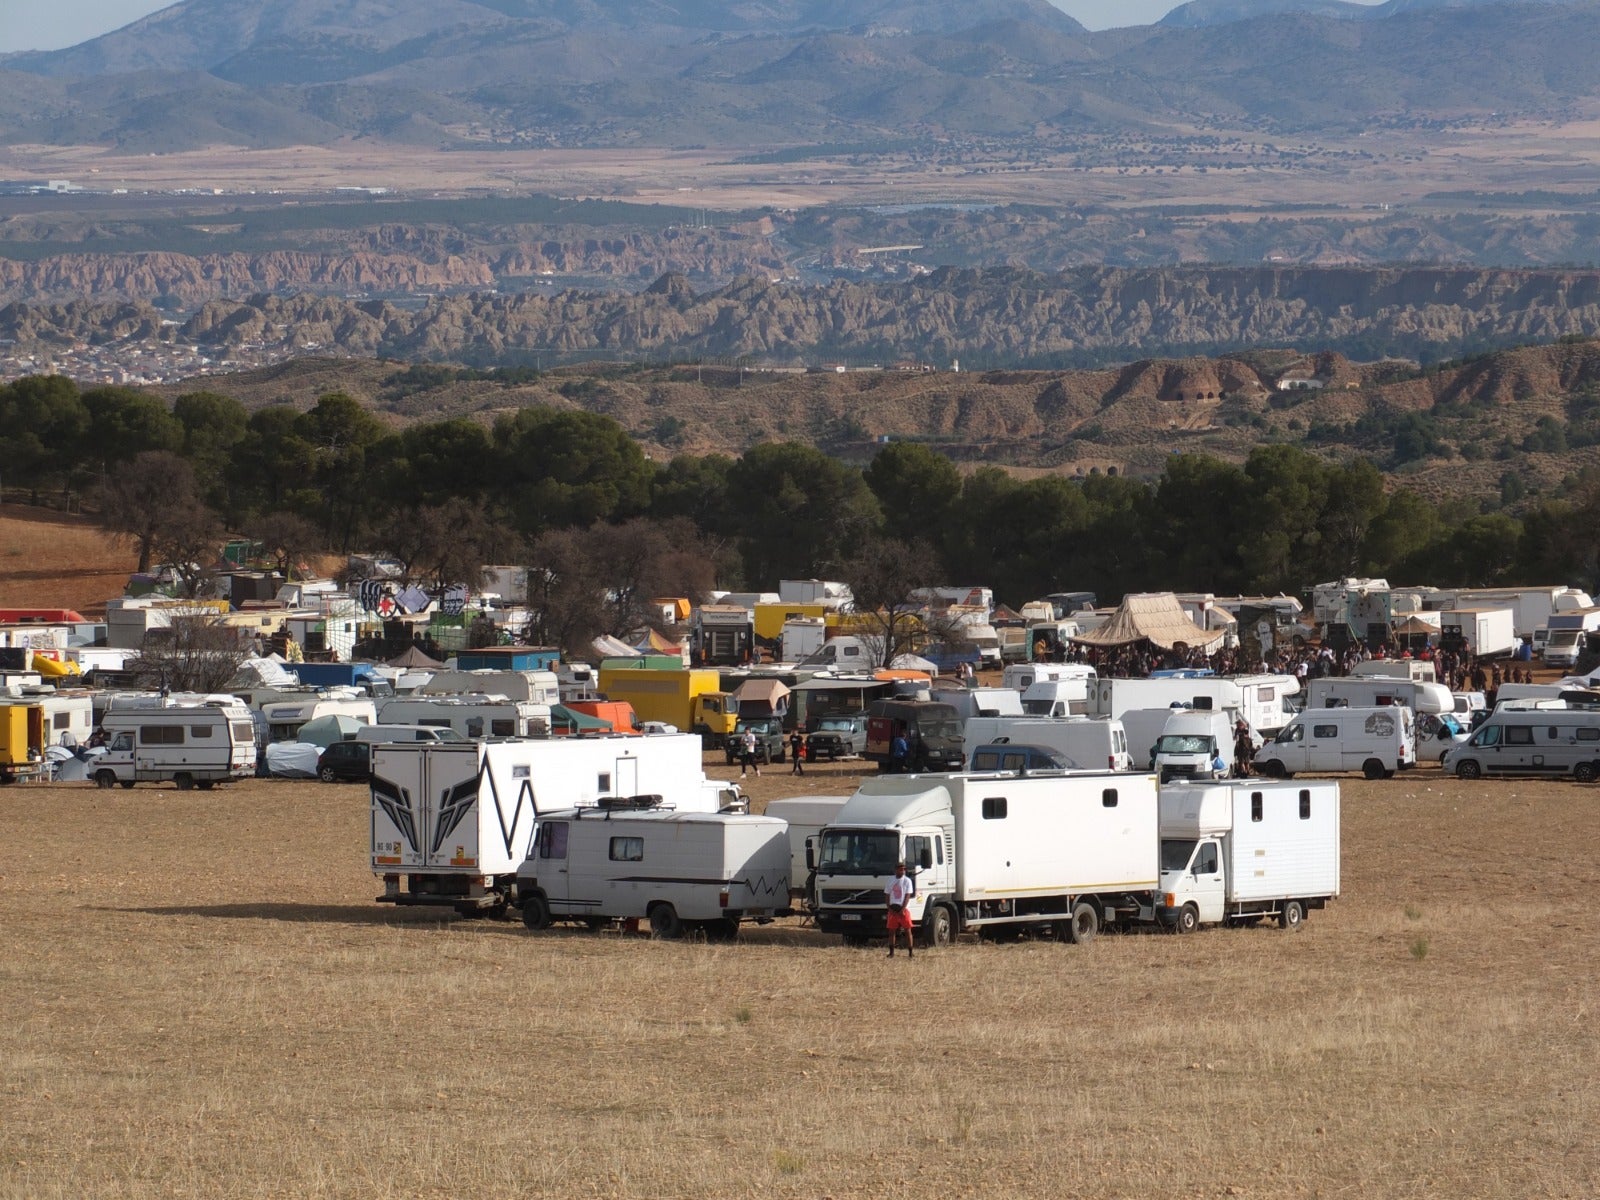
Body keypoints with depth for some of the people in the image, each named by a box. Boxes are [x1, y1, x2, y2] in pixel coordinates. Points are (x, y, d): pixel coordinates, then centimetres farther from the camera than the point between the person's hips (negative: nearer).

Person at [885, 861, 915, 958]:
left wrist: (902, 909, -14)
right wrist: (890, 908, -3)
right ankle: (891, 952, 7)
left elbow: (908, 896, -5)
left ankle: (910, 952, 0)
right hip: (893, 909, 3)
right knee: (891, 930, 2)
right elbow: (887, 895, 10)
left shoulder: (907, 881, 1)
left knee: (907, 930, -3)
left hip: (904, 909, -3)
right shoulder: (891, 881, 10)